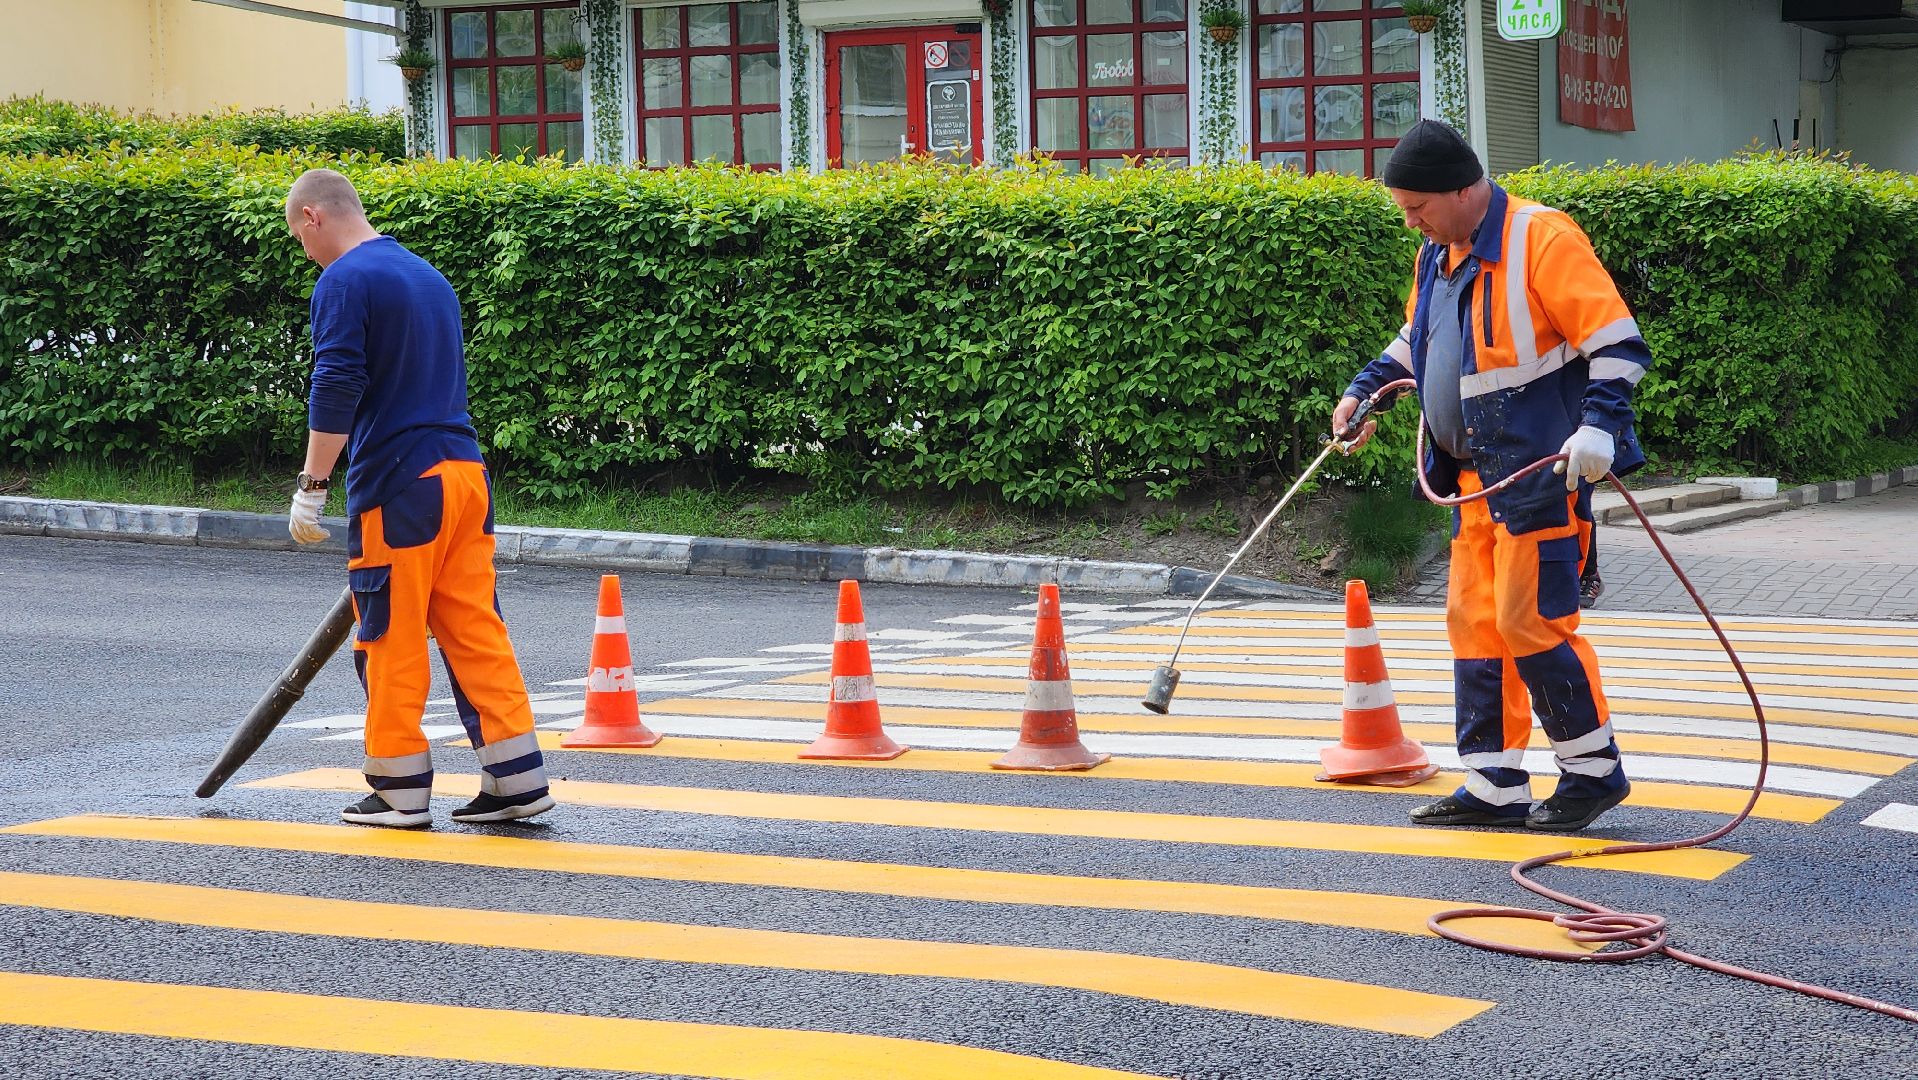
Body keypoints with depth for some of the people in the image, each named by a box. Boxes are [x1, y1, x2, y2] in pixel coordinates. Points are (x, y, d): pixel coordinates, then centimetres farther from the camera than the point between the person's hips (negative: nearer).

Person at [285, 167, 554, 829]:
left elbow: (336, 389, -16)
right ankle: (518, 780, 6)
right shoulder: (430, 277, 19)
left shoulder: (344, 281, -6)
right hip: (465, 475, 7)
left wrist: (312, 486, -13)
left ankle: (401, 791, 8)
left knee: (392, 640, 2)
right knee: (476, 630, 8)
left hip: (398, 483, -7)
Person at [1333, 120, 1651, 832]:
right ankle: (1494, 787, 13)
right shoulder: (1438, 256, 13)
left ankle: (1594, 771, 6)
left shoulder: (1541, 239, -13)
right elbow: (1415, 341, 33)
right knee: (1475, 624, 7)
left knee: (1530, 623, -9)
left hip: (1542, 471, -9)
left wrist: (1599, 427, -27)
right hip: (1477, 475, 9)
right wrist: (1365, 392, 22)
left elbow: (1618, 345, -16)